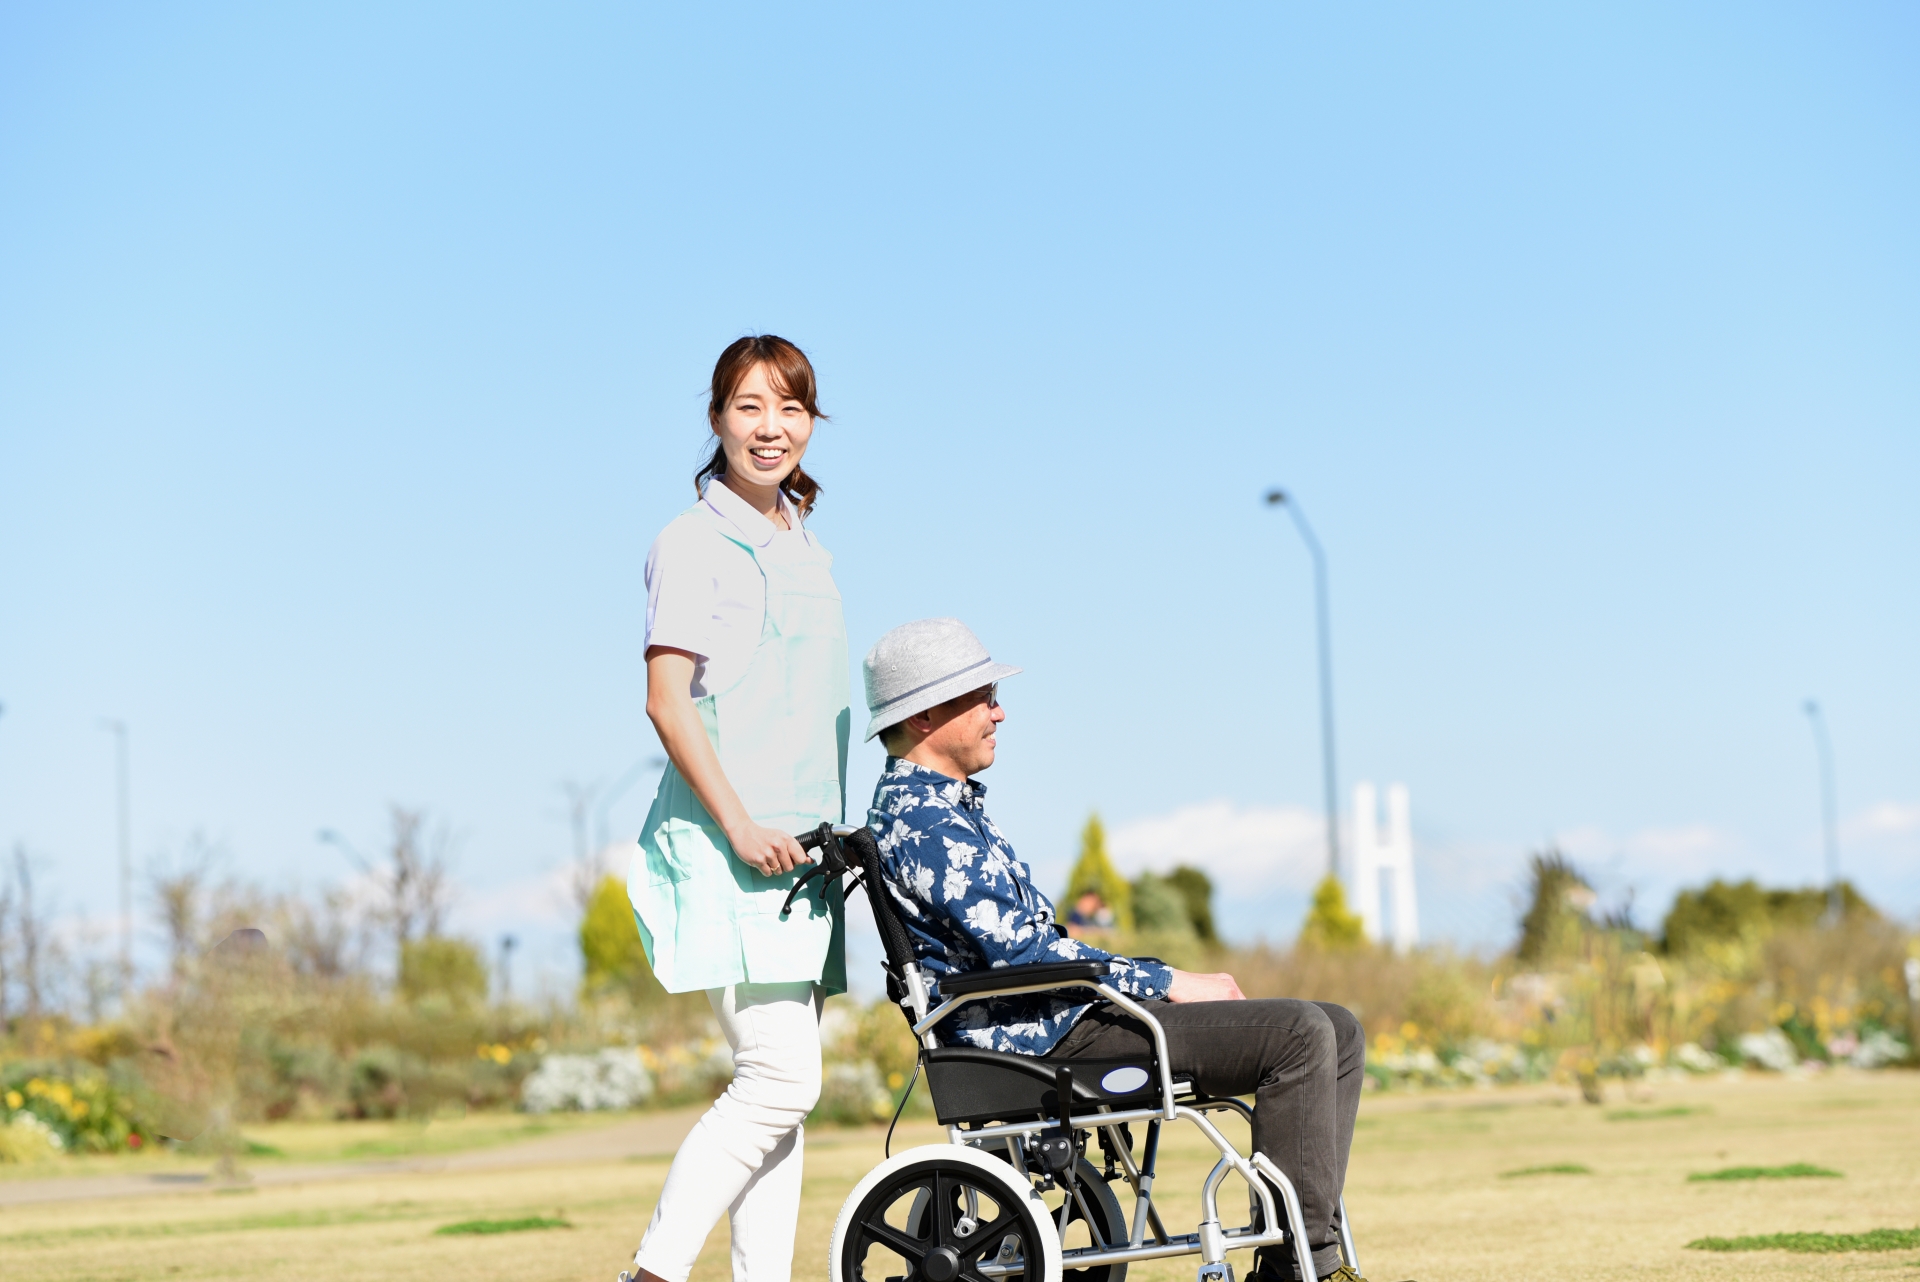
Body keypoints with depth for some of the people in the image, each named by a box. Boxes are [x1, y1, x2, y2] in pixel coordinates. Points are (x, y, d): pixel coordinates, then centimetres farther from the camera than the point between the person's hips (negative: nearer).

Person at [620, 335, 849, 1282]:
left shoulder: (805, 547, 19)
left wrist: (828, 832, 17)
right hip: (727, 845, -8)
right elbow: (667, 701, -13)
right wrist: (740, 826, -19)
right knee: (779, 1080, -14)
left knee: (781, 1088, 6)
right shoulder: (694, 543, -6)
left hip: (799, 847, 8)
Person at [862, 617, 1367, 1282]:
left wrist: (1174, 980, 11)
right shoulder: (918, 821, -12)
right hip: (1046, 1036, -11)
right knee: (1298, 1034, -22)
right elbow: (1019, 950, -20)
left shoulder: (948, 805, 21)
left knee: (1337, 1031, 3)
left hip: (1064, 1013, 11)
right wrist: (1169, 983, -15)